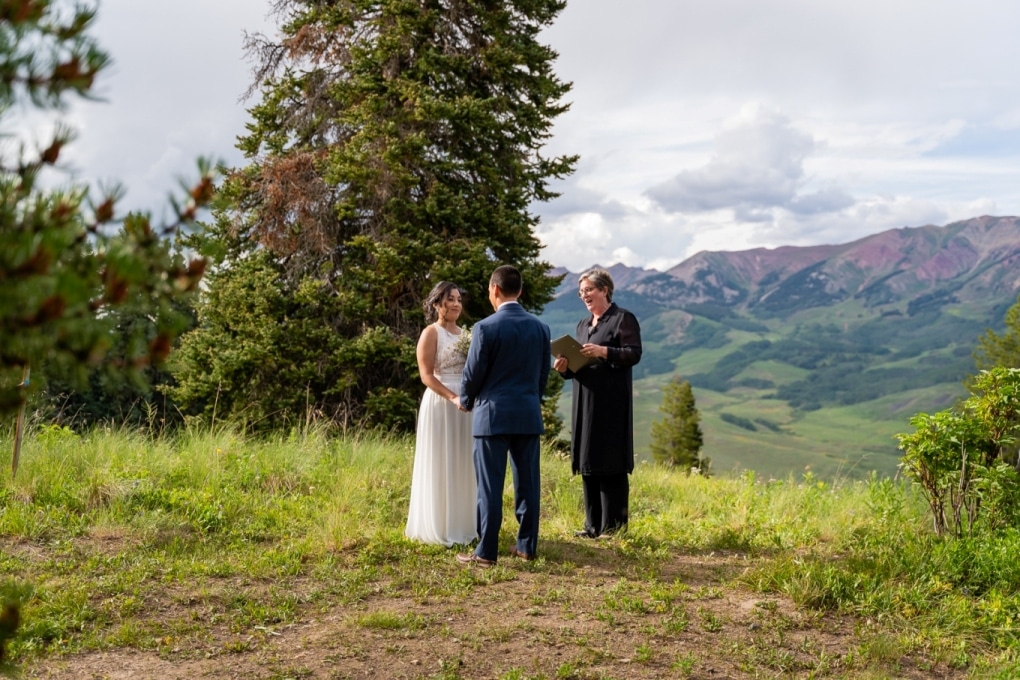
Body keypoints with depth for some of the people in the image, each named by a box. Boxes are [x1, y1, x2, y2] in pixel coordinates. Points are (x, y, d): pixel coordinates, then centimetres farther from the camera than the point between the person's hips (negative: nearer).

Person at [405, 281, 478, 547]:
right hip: (440, 403, -7)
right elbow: (426, 375, -14)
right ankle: (439, 527, 6)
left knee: (462, 465, 11)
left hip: (465, 405, 7)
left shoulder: (464, 333, 14)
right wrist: (453, 397, -25)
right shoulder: (431, 333, -7)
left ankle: (462, 524, 20)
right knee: (441, 466, -1)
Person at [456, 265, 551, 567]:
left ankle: (486, 552, 2)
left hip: (493, 414, -5)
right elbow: (544, 372, 11)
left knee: (490, 485, -1)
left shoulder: (486, 327, -10)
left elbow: (473, 373, -6)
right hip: (529, 415, 5)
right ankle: (527, 546, 16)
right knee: (528, 482, 9)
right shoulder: (540, 327, 5)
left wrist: (465, 402, 13)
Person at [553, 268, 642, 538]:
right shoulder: (583, 325, 20)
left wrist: (604, 351, -24)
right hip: (584, 401, 7)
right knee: (588, 464, 6)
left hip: (611, 402, -7)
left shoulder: (623, 318, -1)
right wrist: (565, 367, -1)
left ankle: (614, 526, -1)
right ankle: (593, 524, 13)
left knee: (611, 463, -7)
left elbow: (634, 354, -11)